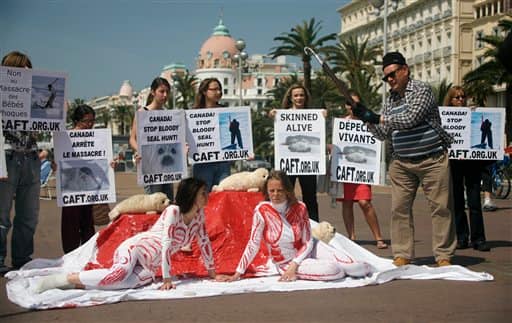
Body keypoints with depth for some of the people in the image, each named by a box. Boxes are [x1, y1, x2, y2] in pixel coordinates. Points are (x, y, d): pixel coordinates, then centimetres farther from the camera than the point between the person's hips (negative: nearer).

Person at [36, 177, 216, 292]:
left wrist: (212, 272, 15)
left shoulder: (199, 214, 7)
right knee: (118, 275, -38)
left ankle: (76, 283, -21)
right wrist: (167, 279, -24)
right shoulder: (173, 211, -17)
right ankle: (65, 278, -22)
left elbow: (204, 241, 15)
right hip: (135, 248, -6)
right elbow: (166, 244, -22)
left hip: (149, 266, 6)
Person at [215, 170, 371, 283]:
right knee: (331, 271, -27)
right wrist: (237, 274, -15)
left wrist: (294, 265, -21)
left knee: (349, 265, -20)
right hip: (286, 262, -2)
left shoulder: (299, 208, -13)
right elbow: (253, 245, -14)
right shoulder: (262, 210, -19)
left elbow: (308, 242, -8)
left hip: (307, 250, 2)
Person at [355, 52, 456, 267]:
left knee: (440, 207, -1)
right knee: (399, 208, -1)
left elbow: (410, 119, -20)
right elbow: (384, 134, 12)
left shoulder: (421, 90, -6)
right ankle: (402, 255, 5)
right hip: (401, 163, 5)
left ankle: (444, 256, 6)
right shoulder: (390, 100, 12)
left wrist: (378, 118, -16)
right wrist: (367, 119, -3)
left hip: (432, 161, -5)